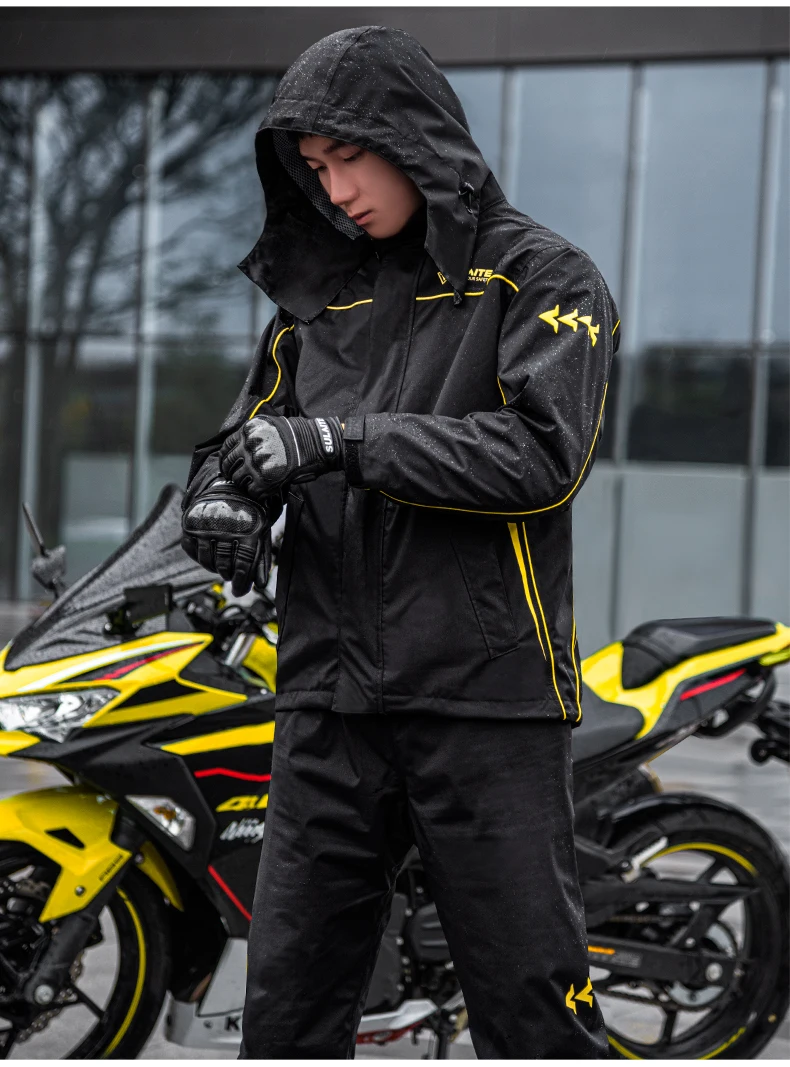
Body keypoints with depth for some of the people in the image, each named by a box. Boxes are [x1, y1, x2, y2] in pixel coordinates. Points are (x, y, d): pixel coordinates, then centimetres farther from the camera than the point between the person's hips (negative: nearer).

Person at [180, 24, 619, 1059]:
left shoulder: (542, 277, 1)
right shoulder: (317, 298, 17)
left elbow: (543, 453, -13)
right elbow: (237, 444, 17)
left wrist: (341, 441, -19)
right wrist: (221, 503, -8)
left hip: (484, 698, -5)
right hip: (330, 702, 5)